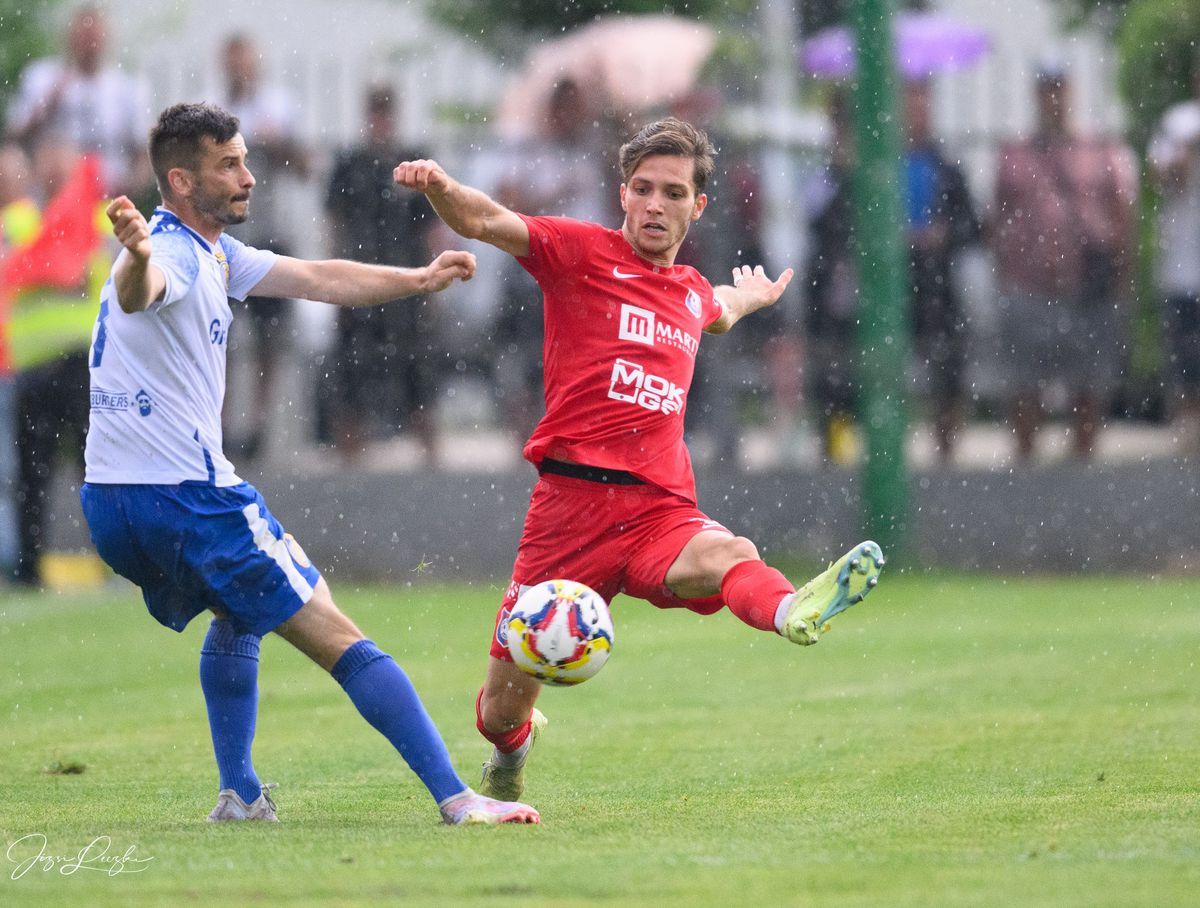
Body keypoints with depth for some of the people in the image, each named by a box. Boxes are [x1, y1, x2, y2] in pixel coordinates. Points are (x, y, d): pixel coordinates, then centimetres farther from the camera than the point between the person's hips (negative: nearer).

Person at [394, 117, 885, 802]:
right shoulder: (584, 252, 4)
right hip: (573, 504, -2)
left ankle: (793, 613, -71)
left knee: (731, 556, -36)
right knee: (502, 709, 3)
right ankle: (513, 748, 41)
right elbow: (481, 222, -13)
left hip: (662, 509, 3)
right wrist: (439, 186, -30)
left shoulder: (694, 291, 20)